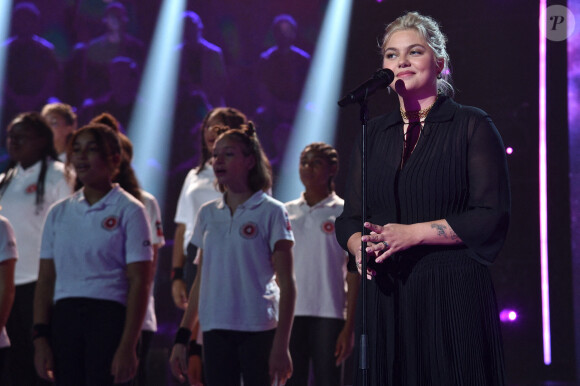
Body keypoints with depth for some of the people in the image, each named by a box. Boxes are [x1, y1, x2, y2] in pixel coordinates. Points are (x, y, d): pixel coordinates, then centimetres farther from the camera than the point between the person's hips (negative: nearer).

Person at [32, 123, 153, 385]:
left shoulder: (128, 211, 0)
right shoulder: (59, 213, 13)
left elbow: (139, 283, -5)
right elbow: (46, 280, 12)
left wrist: (127, 346, -13)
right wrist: (40, 338, 3)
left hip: (109, 316, -4)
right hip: (64, 318, 4)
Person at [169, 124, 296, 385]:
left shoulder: (271, 212, -2)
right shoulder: (207, 214, 12)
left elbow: (286, 284, -5)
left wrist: (281, 344, -13)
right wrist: (182, 337, 11)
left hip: (259, 329, -4)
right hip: (215, 330, 4)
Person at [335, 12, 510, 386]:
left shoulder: (473, 126, 0)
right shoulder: (373, 134, 15)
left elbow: (492, 217, -8)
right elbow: (350, 218, 16)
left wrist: (412, 233, -15)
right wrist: (361, 248, -7)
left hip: (452, 294, -4)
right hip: (385, 296, 4)